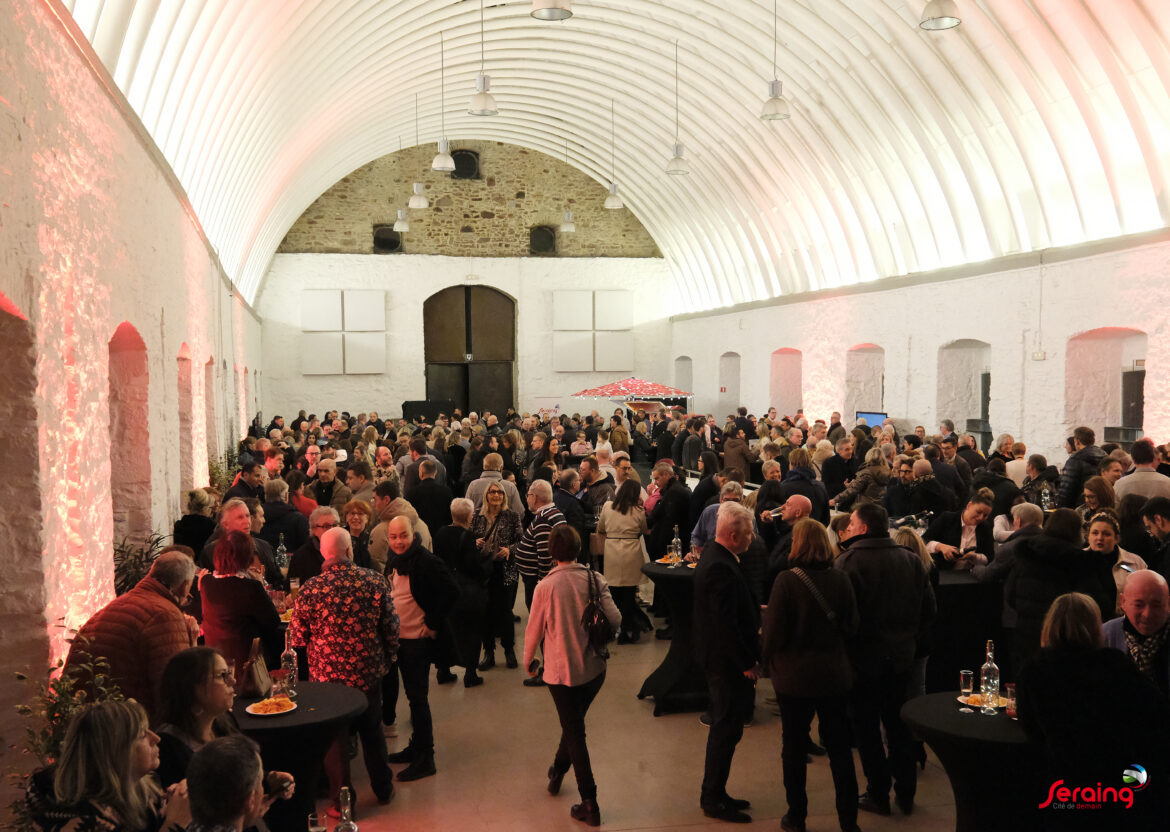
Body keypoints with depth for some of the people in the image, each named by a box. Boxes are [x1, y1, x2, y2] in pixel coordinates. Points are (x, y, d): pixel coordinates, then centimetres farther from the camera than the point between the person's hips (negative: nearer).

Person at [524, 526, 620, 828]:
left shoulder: (545, 587, -16)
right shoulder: (595, 579, -10)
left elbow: (534, 630, -7)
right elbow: (615, 620, -11)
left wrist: (528, 661, 11)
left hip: (561, 670, -3)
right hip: (594, 667, 3)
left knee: (574, 731, 8)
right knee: (574, 724, 25)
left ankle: (590, 803, 9)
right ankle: (558, 771, 45)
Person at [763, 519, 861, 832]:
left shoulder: (787, 580, -17)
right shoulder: (840, 579, -8)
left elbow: (775, 632, -14)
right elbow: (851, 627, 0)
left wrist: (769, 663, 3)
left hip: (793, 677, -3)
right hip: (834, 674, 3)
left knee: (794, 748, 12)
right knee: (839, 748, 14)